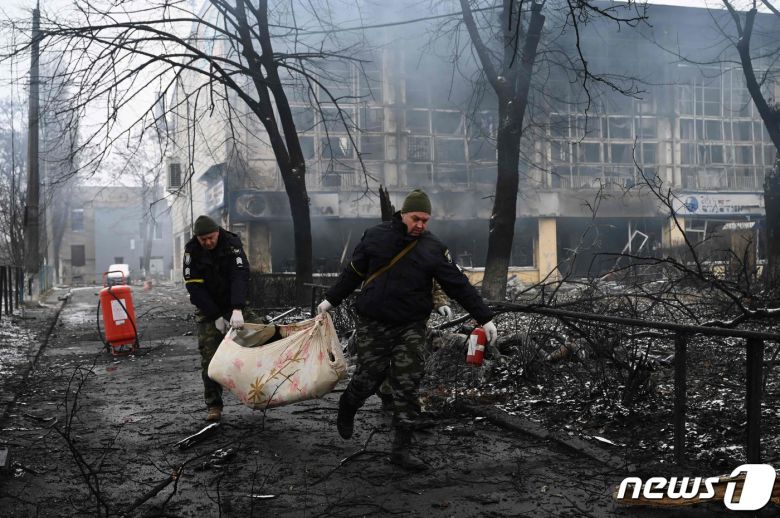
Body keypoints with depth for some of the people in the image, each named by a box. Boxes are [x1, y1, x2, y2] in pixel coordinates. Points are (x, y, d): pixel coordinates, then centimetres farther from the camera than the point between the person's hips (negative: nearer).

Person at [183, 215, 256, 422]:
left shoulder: (232, 244, -16)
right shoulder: (191, 250, -13)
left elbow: (240, 276, -28)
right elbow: (195, 287, -15)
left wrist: (237, 310, -42)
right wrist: (216, 317, -20)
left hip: (234, 305, 0)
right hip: (208, 309, 0)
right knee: (209, 356, -7)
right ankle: (213, 405, 1)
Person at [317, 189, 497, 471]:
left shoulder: (433, 249, -1)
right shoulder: (375, 237, -1)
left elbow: (459, 285, -1)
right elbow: (353, 273, 11)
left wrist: (484, 318, -3)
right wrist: (331, 299, 16)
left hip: (410, 328, 1)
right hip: (372, 324, -1)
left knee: (408, 387, -3)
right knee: (369, 377, 2)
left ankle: (401, 449, 6)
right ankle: (347, 407, 37)